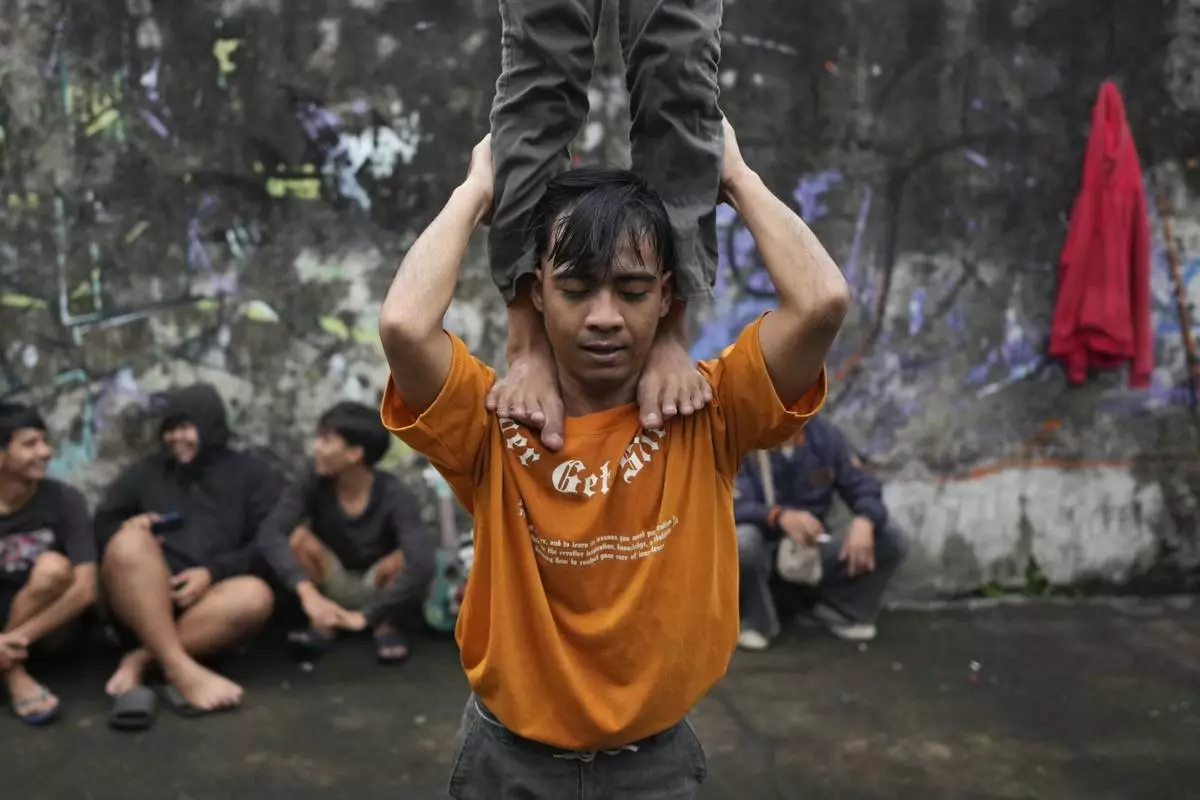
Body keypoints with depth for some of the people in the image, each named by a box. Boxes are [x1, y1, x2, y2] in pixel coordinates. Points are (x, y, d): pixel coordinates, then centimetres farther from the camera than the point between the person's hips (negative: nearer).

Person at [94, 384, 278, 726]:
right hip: (140, 599, 1)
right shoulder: (146, 471, 19)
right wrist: (128, 529, -6)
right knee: (131, 541, -31)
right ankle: (180, 670, -39)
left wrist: (213, 573, -14)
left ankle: (139, 659, -28)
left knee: (256, 595, -33)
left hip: (206, 599, -1)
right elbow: (101, 525, 19)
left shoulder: (252, 473, 12)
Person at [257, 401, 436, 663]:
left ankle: (389, 627, -4)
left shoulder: (394, 496, -25)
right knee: (300, 536, -26)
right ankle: (322, 625, -7)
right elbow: (269, 535, -35)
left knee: (406, 559, -33)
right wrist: (308, 592, -48)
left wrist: (365, 615, -42)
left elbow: (422, 564, -40)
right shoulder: (312, 486, -19)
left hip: (378, 589, -1)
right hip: (332, 590, 2)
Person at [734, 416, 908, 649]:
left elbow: (863, 487, -5)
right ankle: (758, 620, -6)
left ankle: (839, 610, 10)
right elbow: (733, 506, -24)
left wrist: (864, 522, -28)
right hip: (765, 552, -4)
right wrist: (780, 516, -45)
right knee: (741, 540, -37)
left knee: (889, 537, -13)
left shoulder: (825, 434, -1)